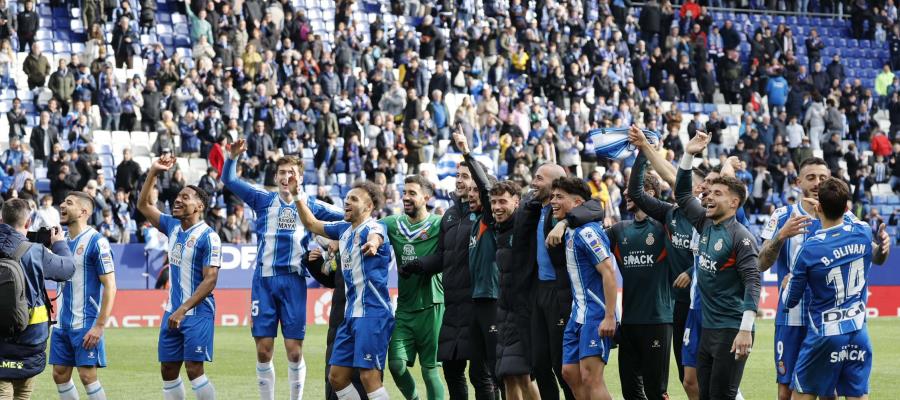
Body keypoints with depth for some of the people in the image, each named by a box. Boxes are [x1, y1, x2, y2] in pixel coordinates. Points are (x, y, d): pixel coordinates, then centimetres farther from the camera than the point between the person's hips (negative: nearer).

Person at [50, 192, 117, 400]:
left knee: (88, 375, -9)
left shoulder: (96, 242, -11)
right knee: (60, 374, 6)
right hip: (62, 323, 7)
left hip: (86, 323, -7)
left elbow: (110, 286, -14)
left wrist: (100, 326, -18)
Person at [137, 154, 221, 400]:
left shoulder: (208, 237, -13)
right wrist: (153, 173, 9)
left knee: (194, 369, -12)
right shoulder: (173, 227, 9)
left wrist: (183, 310, -22)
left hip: (197, 313, -8)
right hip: (173, 311, 8)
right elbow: (143, 205, 20)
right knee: (168, 370, 6)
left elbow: (210, 280, -17)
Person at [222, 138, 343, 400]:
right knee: (263, 350, 1)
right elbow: (228, 180, 6)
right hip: (264, 280, 1)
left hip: (293, 281, -1)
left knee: (294, 351, -3)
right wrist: (233, 157, -11)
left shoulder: (310, 206, 8)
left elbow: (348, 217, 14)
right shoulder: (264, 200, 8)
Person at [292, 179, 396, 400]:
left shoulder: (373, 227, -11)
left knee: (369, 376, -16)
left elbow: (375, 237, -37)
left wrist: (372, 243, -60)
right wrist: (296, 195, 22)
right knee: (337, 377, 8)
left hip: (372, 313, -9)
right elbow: (312, 224, 30)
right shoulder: (344, 229, 14)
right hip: (351, 314, 9)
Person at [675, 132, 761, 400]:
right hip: (707, 328, 8)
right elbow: (682, 194, 21)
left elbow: (752, 283, -18)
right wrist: (688, 155, 10)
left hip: (731, 331, -8)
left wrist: (746, 330, -25)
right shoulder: (705, 224, 9)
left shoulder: (741, 237, -12)